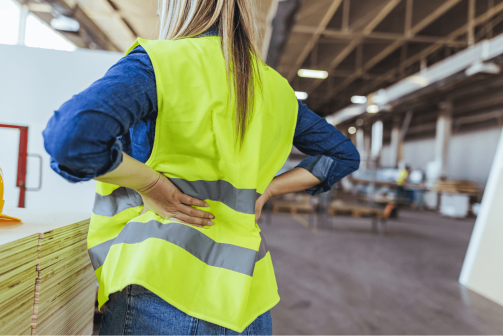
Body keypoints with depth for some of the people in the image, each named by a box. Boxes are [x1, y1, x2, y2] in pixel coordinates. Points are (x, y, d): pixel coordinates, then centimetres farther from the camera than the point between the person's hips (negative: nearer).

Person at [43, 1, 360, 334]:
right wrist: (264, 190, 11)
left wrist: (151, 184, -10)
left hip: (162, 291, -5)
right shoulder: (276, 88, 9)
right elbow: (344, 155, 19)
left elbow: (71, 137, -25)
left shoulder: (158, 61, -8)